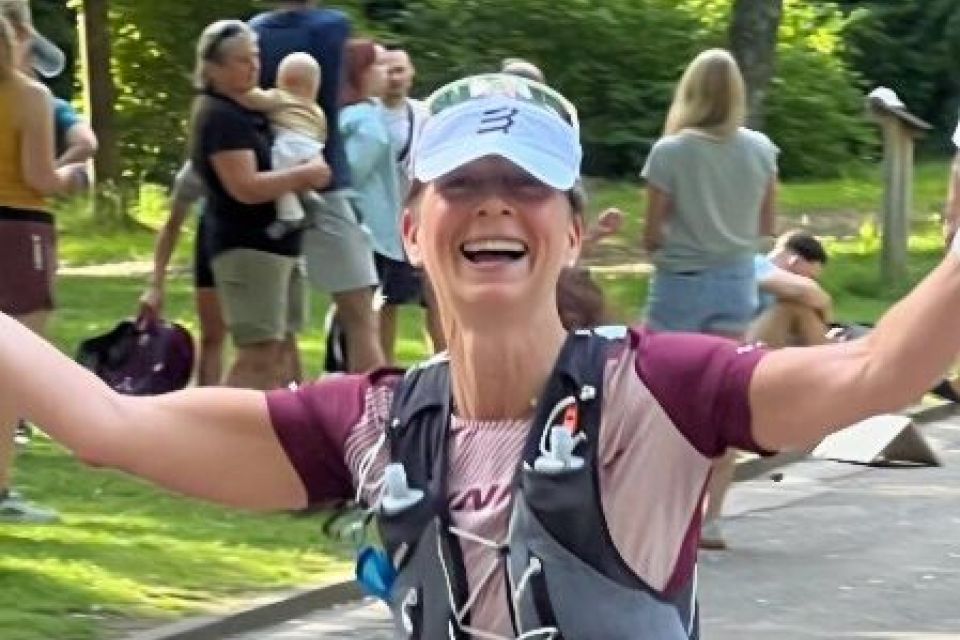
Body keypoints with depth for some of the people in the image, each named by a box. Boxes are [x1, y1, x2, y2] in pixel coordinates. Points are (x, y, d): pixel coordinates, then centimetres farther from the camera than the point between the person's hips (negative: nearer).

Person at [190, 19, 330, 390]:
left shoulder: (248, 112, 17)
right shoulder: (219, 117, -14)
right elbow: (246, 187, -24)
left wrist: (303, 178, 10)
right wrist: (306, 174, -15)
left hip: (276, 245, 10)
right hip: (247, 248, -10)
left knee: (282, 351, 12)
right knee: (259, 355, -13)